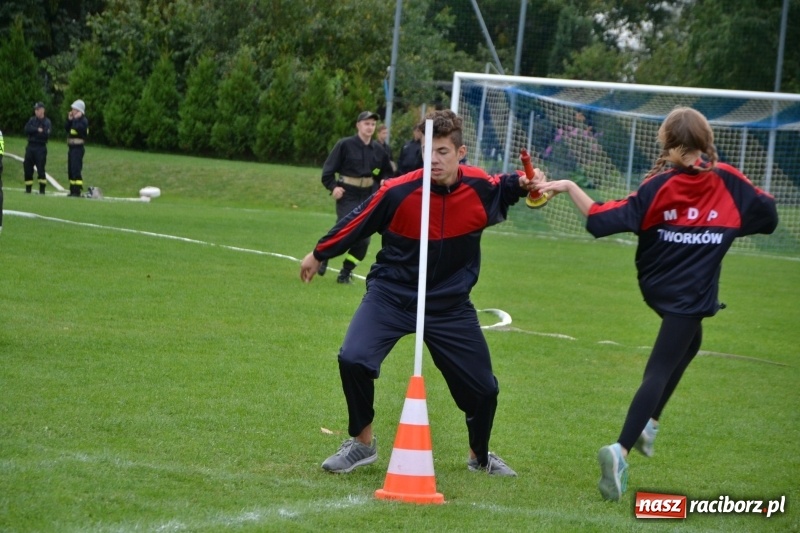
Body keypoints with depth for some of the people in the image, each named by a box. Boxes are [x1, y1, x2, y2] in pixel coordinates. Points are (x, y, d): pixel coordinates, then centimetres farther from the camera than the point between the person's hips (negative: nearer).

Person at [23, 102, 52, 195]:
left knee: (41, 169, -10)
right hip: (30, 146, 5)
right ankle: (28, 189, 12)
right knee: (27, 168, 4)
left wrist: (33, 132, -8)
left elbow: (46, 135, -15)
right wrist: (37, 130, -13)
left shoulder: (47, 122, -1)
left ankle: (42, 189, -6)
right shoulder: (32, 120, 12)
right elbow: (27, 129, -4)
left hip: (41, 148, -5)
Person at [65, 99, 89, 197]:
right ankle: (72, 190, 16)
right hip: (71, 148, 10)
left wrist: (76, 119, -15)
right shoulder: (74, 119, 18)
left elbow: (78, 128, -26)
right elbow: (66, 128, 12)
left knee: (76, 169, -14)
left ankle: (77, 191, -16)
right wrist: (69, 119, 3)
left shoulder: (83, 120, -9)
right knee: (70, 170, 11)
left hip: (78, 148, -10)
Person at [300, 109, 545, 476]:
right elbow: (356, 223, -4)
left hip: (451, 305, 2)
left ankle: (480, 456, 37)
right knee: (353, 360, -24)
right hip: (391, 295, -2)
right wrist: (319, 254, 9)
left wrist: (527, 184, -11)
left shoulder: (481, 188, -12)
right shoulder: (398, 192, -20)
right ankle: (362, 443, 1)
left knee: (483, 388, 6)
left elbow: (508, 187, 12)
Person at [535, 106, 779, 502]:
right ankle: (621, 450, -22)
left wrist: (569, 187, -10)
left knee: (688, 341, 31)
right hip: (692, 296, -3)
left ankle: (648, 422, 25)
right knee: (660, 371, -6)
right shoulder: (728, 182, -7)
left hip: (657, 287, 3)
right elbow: (766, 216, 5)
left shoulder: (658, 186, -10)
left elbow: (603, 220, -17)